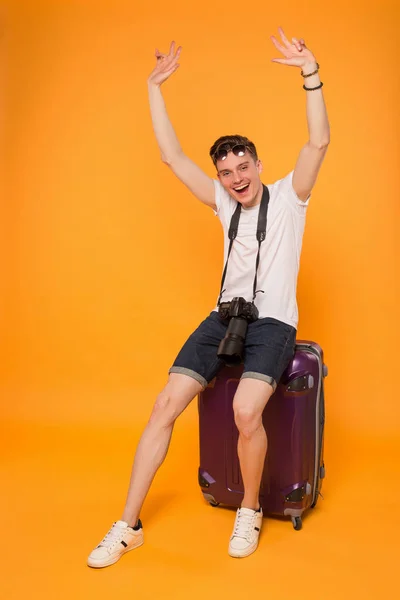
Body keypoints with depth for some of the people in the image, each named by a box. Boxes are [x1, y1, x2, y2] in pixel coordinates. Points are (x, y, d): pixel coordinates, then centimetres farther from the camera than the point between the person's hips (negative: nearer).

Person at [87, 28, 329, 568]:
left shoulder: (288, 196, 2)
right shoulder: (224, 203, 13)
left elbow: (319, 142, -13)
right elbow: (172, 156, 12)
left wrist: (310, 73, -22)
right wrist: (155, 88, 10)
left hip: (273, 321, -4)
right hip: (225, 316, 4)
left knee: (246, 410, -31)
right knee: (166, 405, -12)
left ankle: (250, 512, -3)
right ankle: (129, 525, -2)